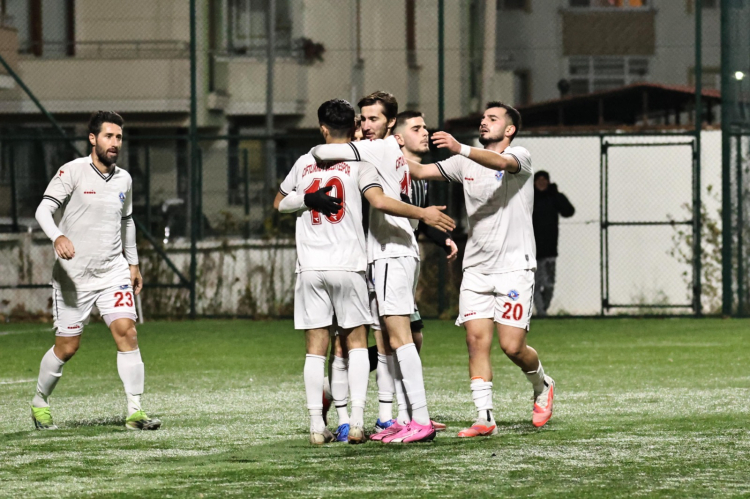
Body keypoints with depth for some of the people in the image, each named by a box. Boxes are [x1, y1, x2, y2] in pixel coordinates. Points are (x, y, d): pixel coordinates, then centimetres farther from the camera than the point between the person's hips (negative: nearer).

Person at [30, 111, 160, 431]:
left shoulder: (124, 179, 8)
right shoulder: (73, 171, -9)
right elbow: (44, 209, -17)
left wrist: (133, 263, 24)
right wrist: (57, 237, -36)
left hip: (113, 272, 4)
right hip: (73, 274, -4)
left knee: (126, 332, -15)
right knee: (67, 347, 2)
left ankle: (135, 412, -14)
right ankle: (40, 402, 28)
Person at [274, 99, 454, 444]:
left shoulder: (305, 163, 10)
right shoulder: (358, 163, -2)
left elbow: (279, 203, 19)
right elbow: (380, 201, -16)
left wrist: (306, 199, 5)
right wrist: (423, 214, -10)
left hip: (310, 266, 2)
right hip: (348, 265, -2)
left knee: (316, 347, 3)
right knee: (356, 342, 8)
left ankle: (316, 425, -3)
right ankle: (356, 421, -4)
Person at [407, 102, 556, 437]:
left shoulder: (519, 156, -5)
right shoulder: (465, 163, 12)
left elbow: (501, 162, -28)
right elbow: (420, 171, 6)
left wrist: (460, 148, -43)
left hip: (514, 267, -5)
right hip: (476, 268, 5)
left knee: (512, 346, -8)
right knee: (476, 340, -8)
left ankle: (542, 386, 23)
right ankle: (485, 418, -6)